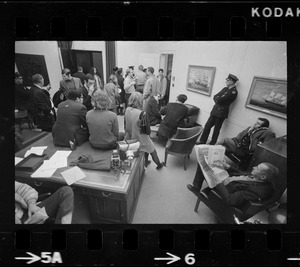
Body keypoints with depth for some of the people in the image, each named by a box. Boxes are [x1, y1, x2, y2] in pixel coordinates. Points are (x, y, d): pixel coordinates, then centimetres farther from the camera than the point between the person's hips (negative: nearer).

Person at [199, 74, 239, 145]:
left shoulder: (234, 92, -12)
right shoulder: (225, 88, 15)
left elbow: (221, 100, -19)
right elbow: (215, 97, 10)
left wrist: (217, 99, 0)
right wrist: (218, 100, -9)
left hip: (221, 112, -7)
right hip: (215, 110, 7)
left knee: (216, 129, 3)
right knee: (207, 126, 5)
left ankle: (212, 144, 17)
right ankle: (202, 141, 13)